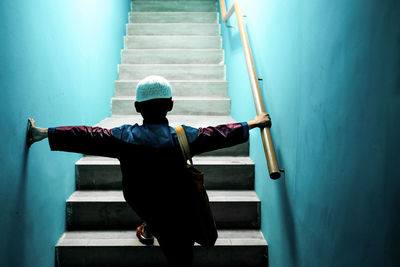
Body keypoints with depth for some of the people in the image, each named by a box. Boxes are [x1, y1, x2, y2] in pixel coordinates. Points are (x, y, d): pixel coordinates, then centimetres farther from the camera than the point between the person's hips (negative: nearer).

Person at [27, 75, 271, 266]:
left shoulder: (124, 137, -17)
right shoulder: (184, 137, -16)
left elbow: (85, 137, -10)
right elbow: (221, 135, -4)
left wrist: (44, 133, 2)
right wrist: (253, 124, 12)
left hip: (140, 205, 3)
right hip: (179, 218, -3)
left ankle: (148, 230, 54)